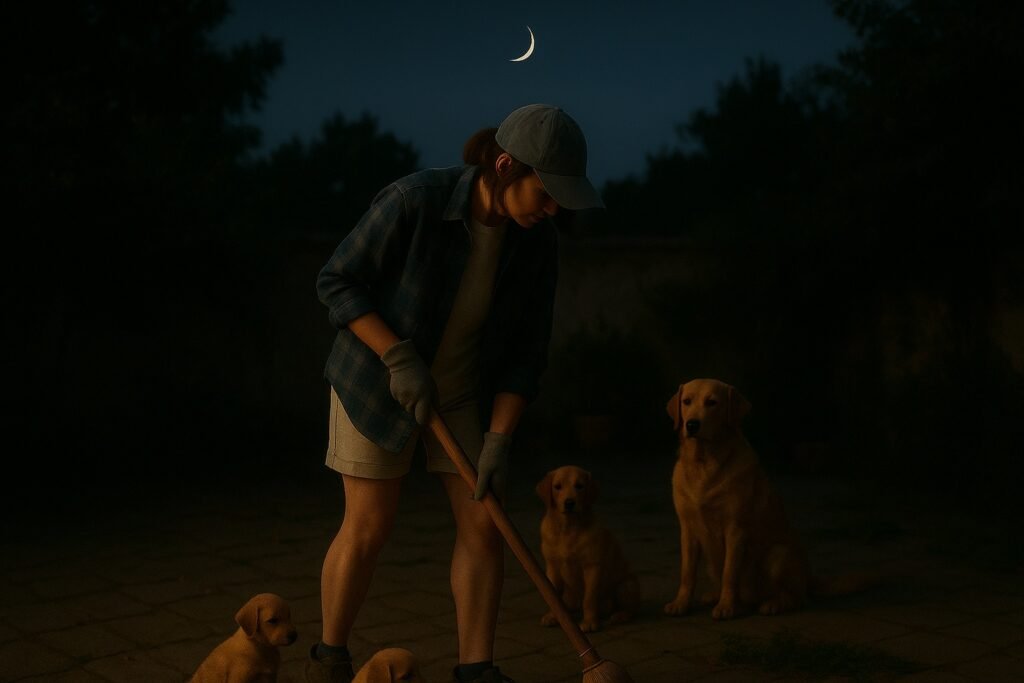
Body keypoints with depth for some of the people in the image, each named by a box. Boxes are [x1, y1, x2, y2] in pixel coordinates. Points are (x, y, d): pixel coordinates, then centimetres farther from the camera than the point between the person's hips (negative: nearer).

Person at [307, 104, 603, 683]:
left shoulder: (538, 242, -15)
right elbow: (338, 282, -20)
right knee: (369, 527, -2)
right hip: (379, 376, -4)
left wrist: (499, 441, -17)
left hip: (465, 384, 4)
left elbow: (527, 349, -10)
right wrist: (400, 358, -29)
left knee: (485, 523, -3)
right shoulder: (414, 201, -30)